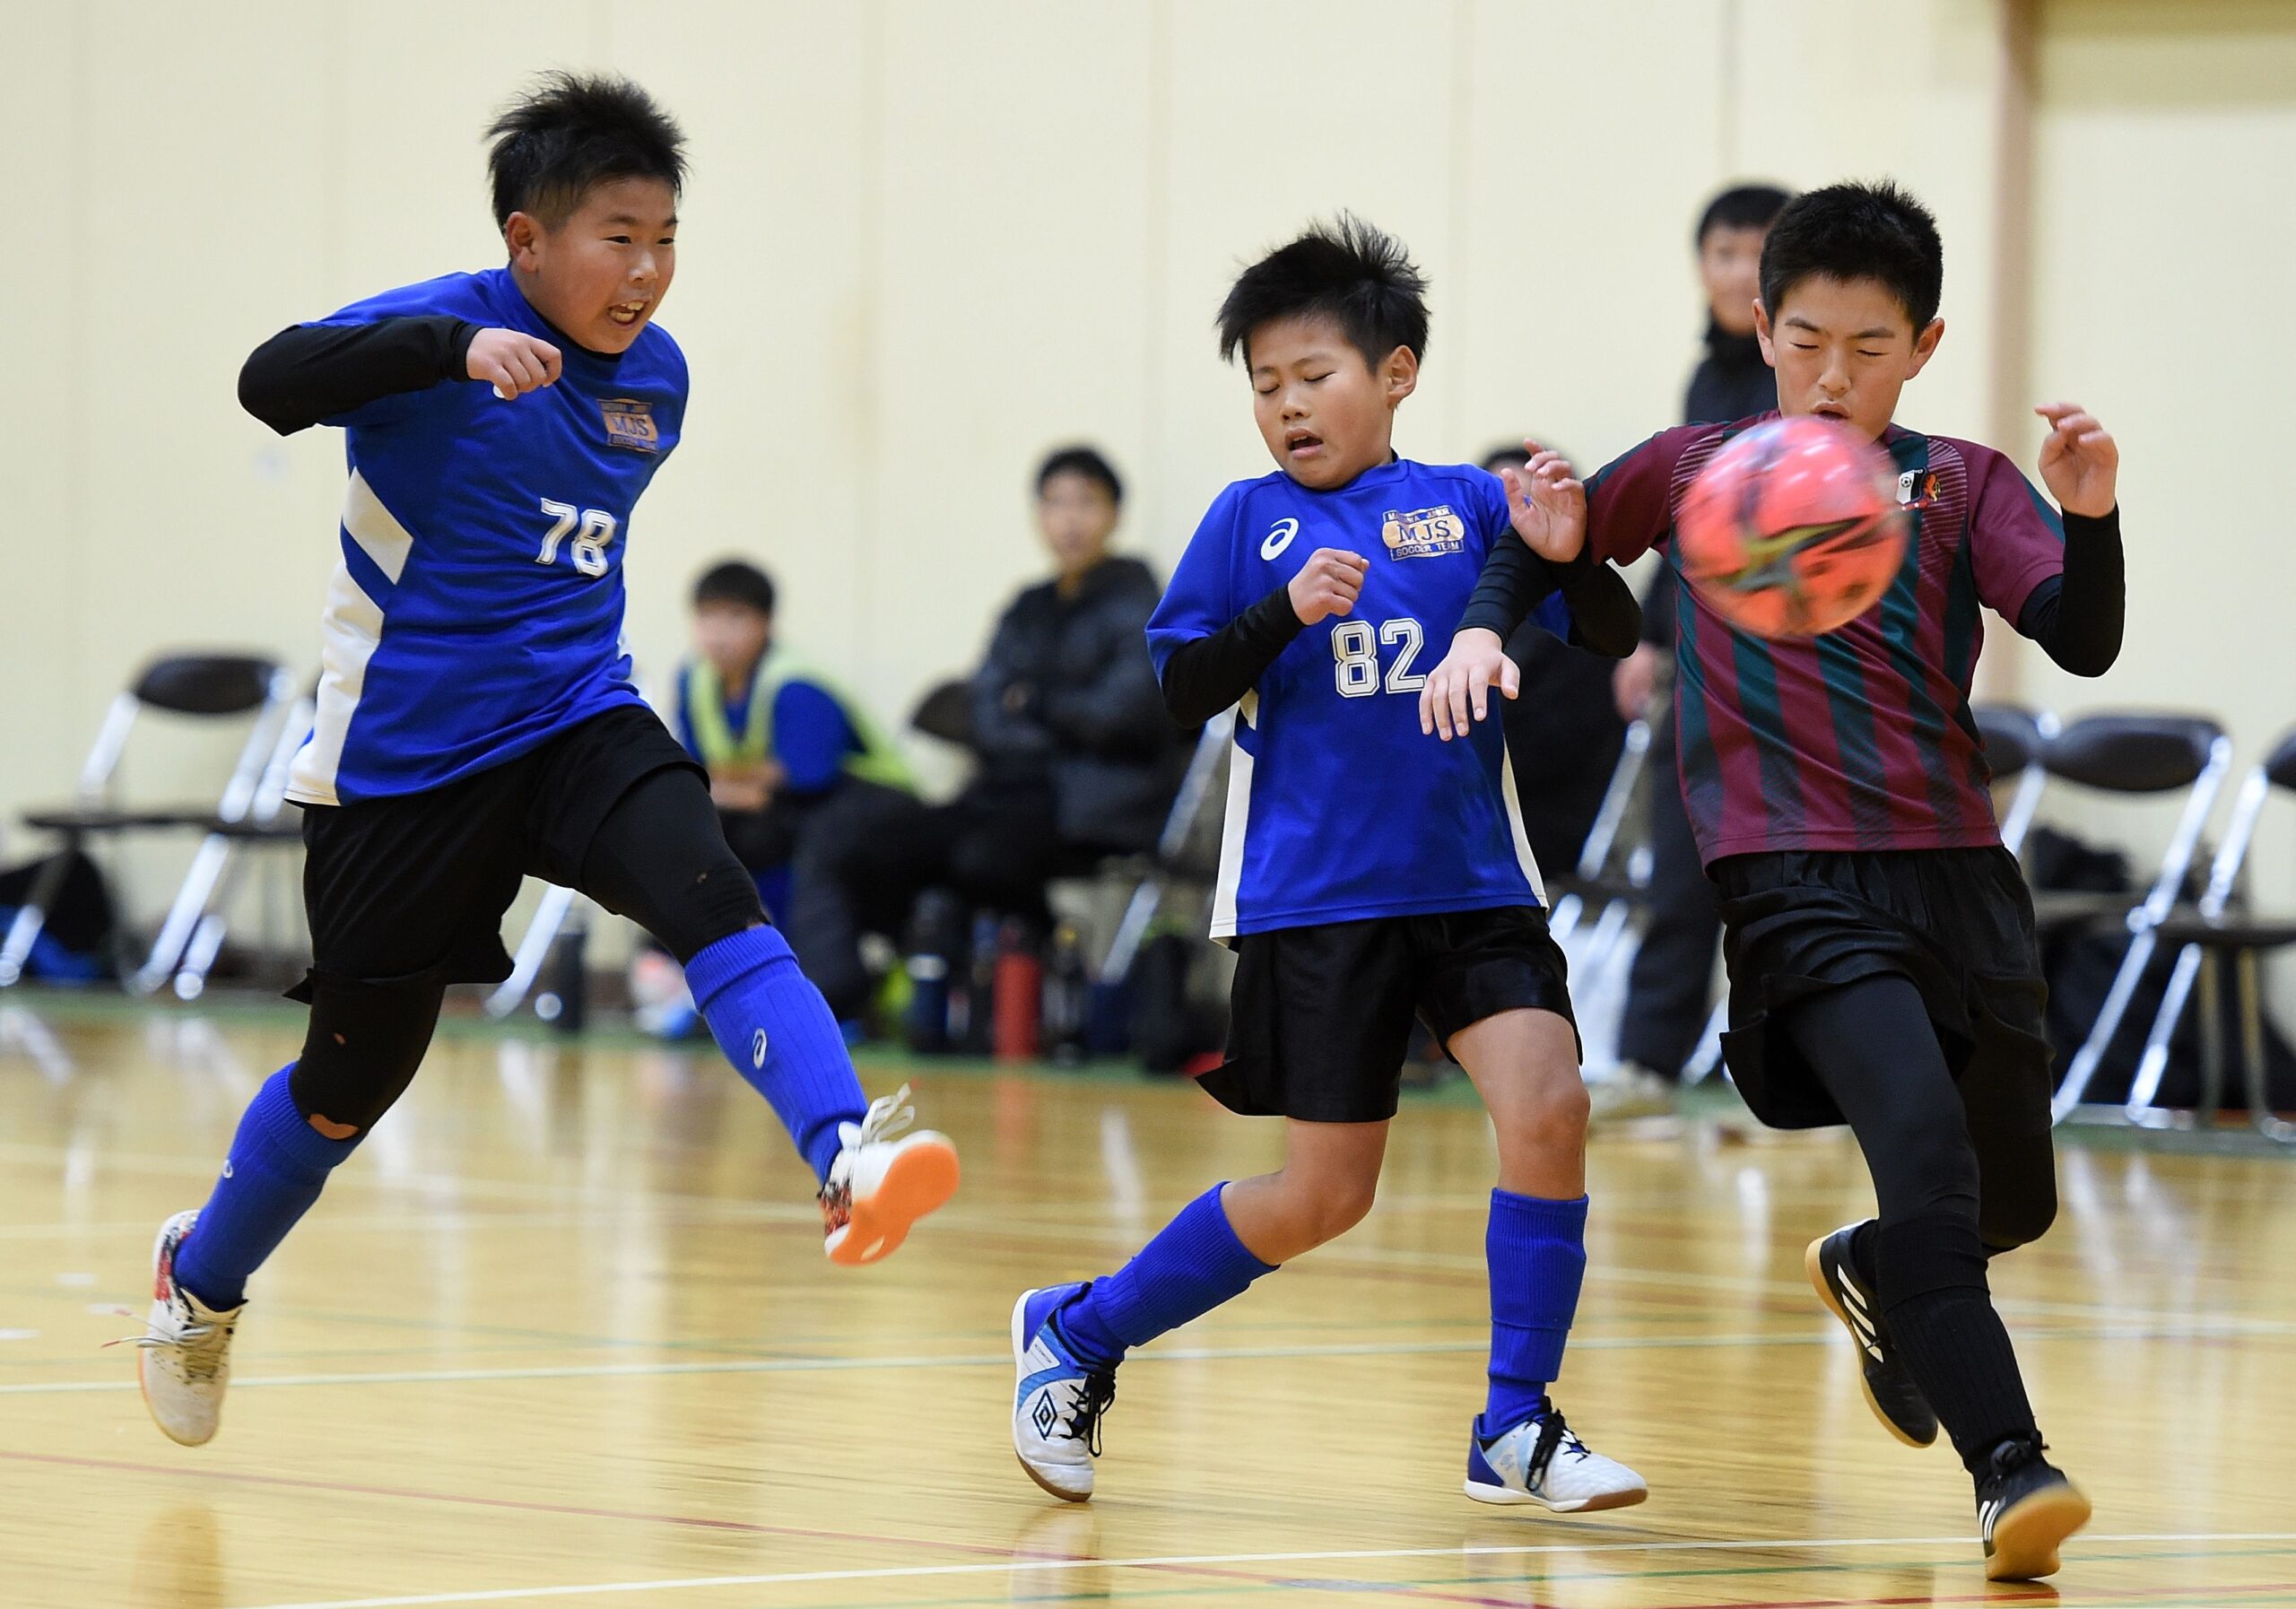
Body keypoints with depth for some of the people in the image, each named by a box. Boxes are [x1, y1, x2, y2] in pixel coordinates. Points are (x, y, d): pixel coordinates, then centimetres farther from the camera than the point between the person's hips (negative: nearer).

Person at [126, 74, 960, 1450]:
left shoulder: (655, 374, 4)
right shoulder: (446, 325, -16)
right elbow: (275, 382, -36)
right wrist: (455, 350, -49)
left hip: (575, 723, 4)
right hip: (403, 756, -4)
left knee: (711, 895, -27)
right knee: (358, 1067, 9)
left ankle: (847, 1156, -45)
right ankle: (202, 1279, 37)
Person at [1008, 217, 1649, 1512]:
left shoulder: (1468, 506, 4)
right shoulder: (1252, 520, 2)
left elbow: (1618, 636, 0)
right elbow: (1182, 690, -2)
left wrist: (1564, 551, -20)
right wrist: (1285, 611, -18)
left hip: (1473, 885, 2)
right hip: (1313, 902, -2)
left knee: (1548, 1107, -17)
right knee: (1324, 1197, 0)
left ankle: (1517, 1430, -4)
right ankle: (1076, 1336, 21)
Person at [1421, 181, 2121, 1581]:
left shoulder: (1961, 486, 6)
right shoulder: (1697, 470, 6)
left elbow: (2085, 641, -6)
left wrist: (2089, 517, -24)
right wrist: (1483, 628, 3)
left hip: (1959, 873, 3)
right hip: (1795, 879, -3)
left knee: (2015, 1200, 13)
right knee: (1923, 1140, -25)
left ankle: (1874, 1278, 47)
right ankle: (2011, 1467, -27)